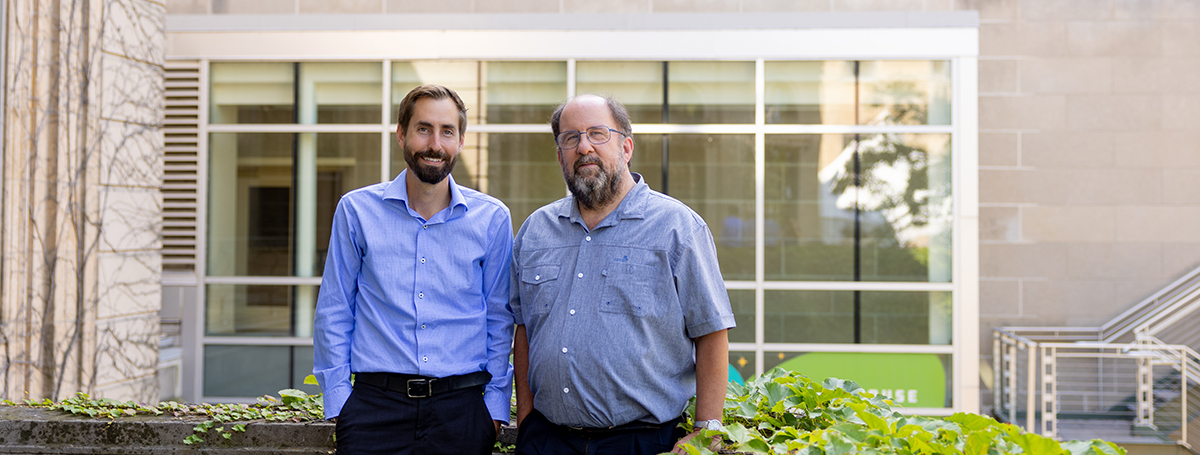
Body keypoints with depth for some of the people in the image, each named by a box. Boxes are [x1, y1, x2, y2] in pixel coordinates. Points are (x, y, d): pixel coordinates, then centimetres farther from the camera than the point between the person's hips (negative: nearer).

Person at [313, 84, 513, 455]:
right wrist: (338, 400, 0)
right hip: (374, 407, 0)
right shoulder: (357, 210, 2)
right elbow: (334, 315, 5)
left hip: (460, 410, 1)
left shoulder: (492, 219, 3)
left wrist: (495, 404, 2)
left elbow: (500, 321, 7)